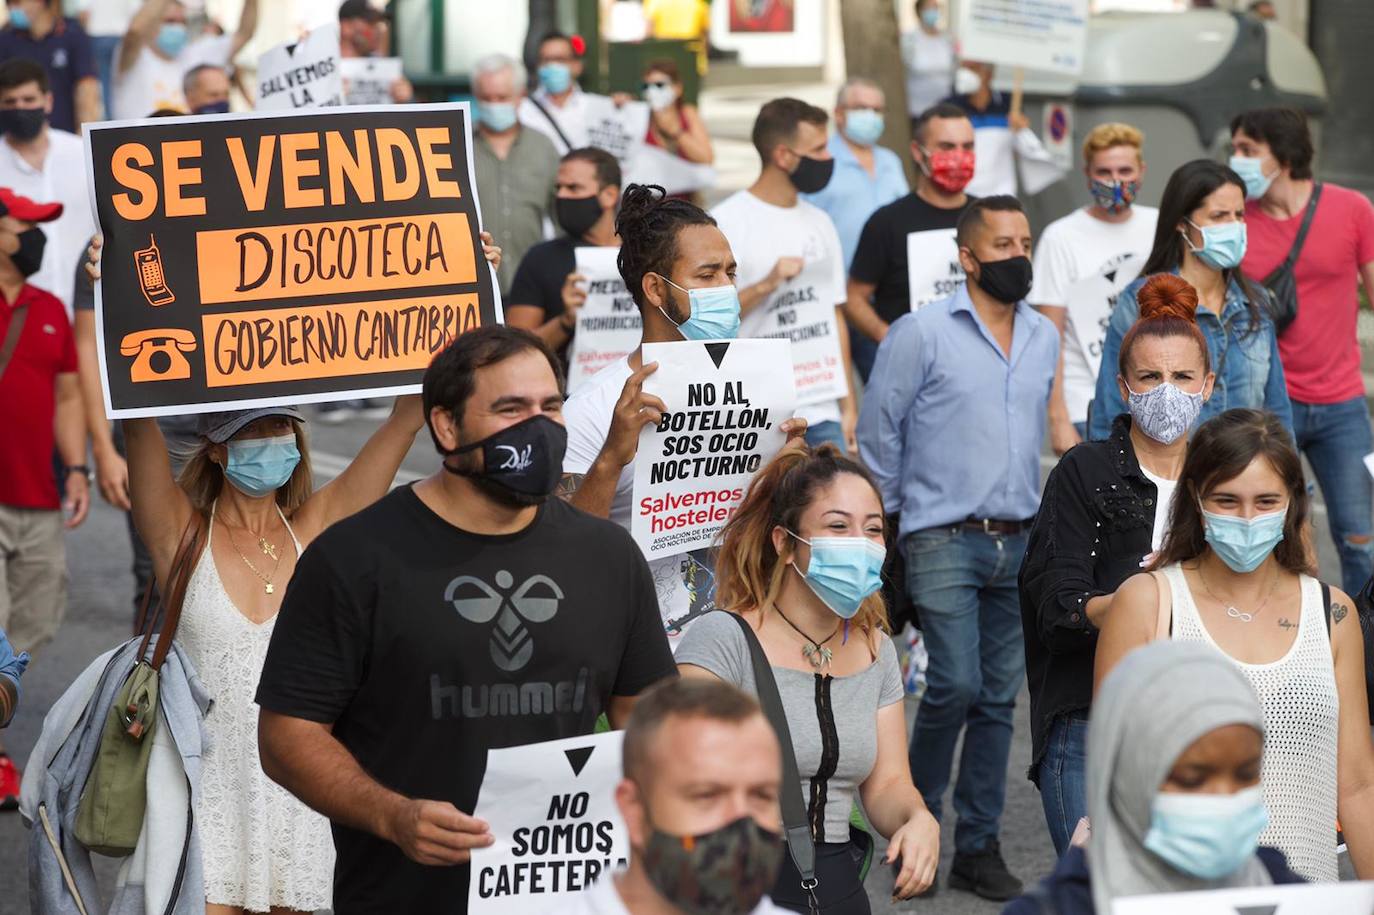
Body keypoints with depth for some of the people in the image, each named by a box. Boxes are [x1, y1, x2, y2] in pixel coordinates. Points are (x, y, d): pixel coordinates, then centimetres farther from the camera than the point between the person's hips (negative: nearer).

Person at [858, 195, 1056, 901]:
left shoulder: (1045, 337, 11)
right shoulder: (921, 333, -5)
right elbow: (878, 433, -1)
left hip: (1019, 544, 5)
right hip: (944, 542, -5)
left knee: (999, 697, 5)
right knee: (956, 685, -13)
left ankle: (978, 847, 13)